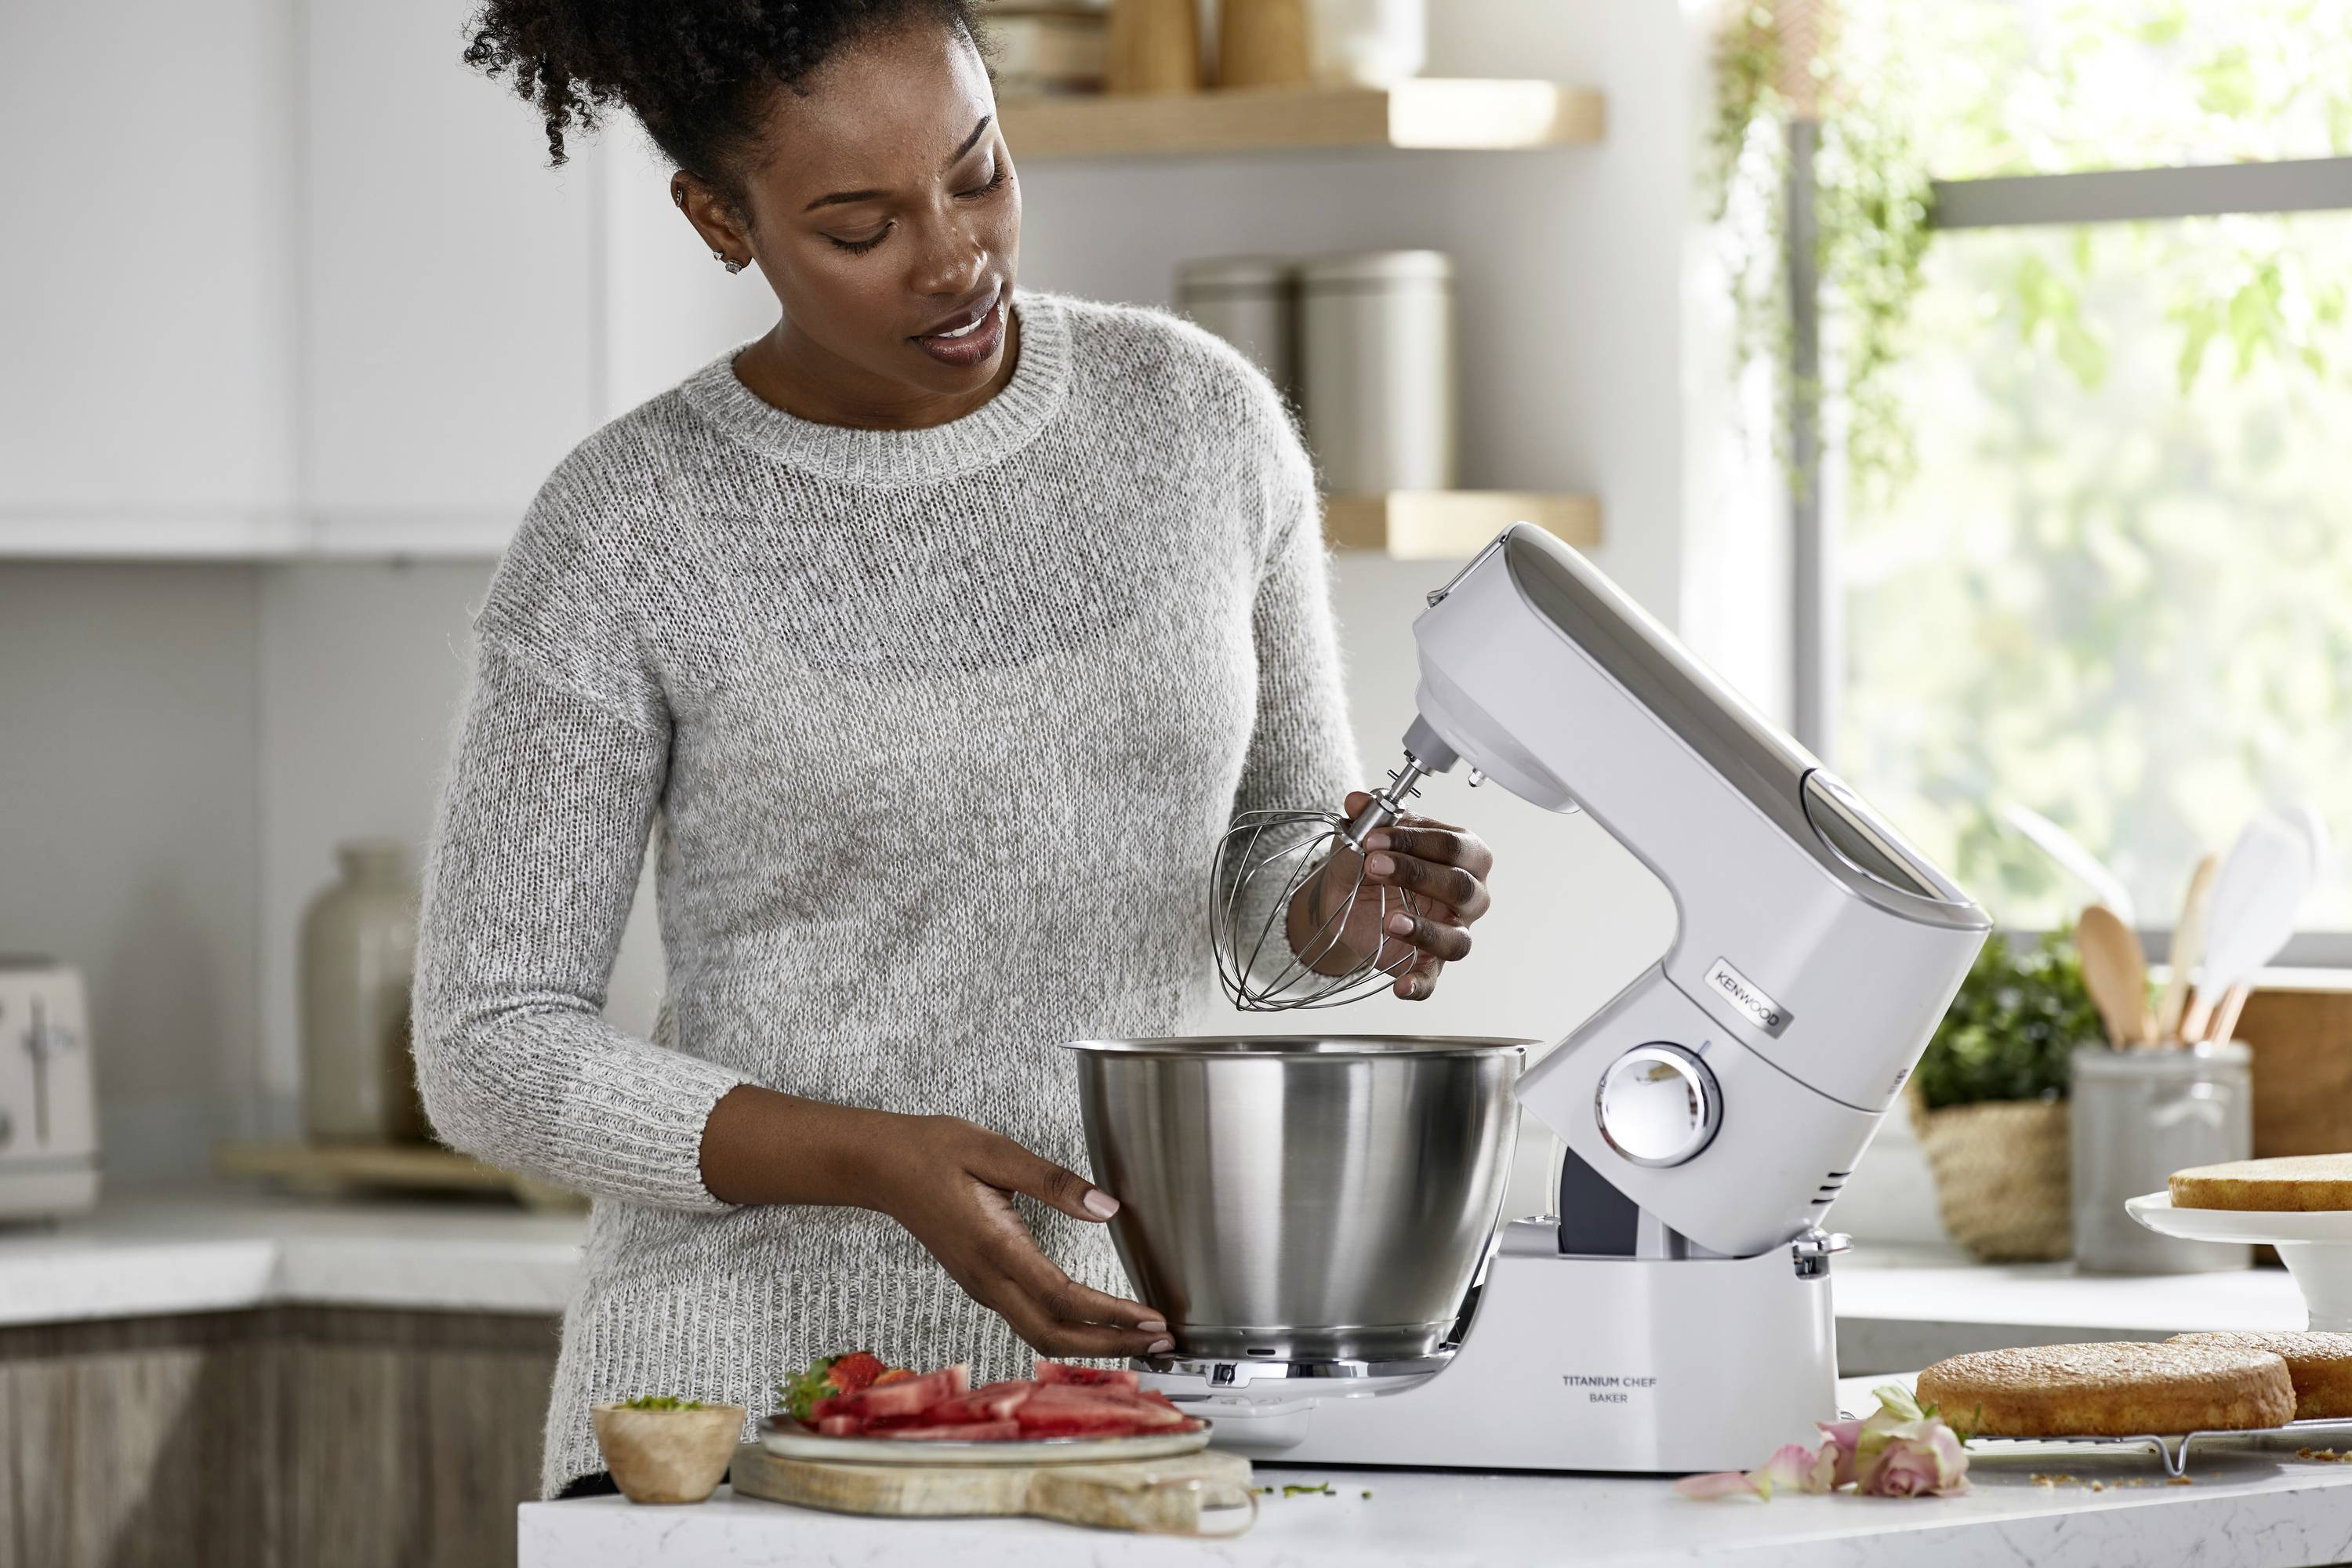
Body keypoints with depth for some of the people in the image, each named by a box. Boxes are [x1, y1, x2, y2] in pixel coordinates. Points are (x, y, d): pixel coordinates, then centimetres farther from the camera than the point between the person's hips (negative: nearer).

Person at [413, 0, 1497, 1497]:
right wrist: (877, 1161, -18)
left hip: (1121, 1361, 3)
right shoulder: (626, 536, -7)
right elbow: (493, 1051, -5)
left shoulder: (1203, 419, 4)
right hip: (748, 1376, -3)